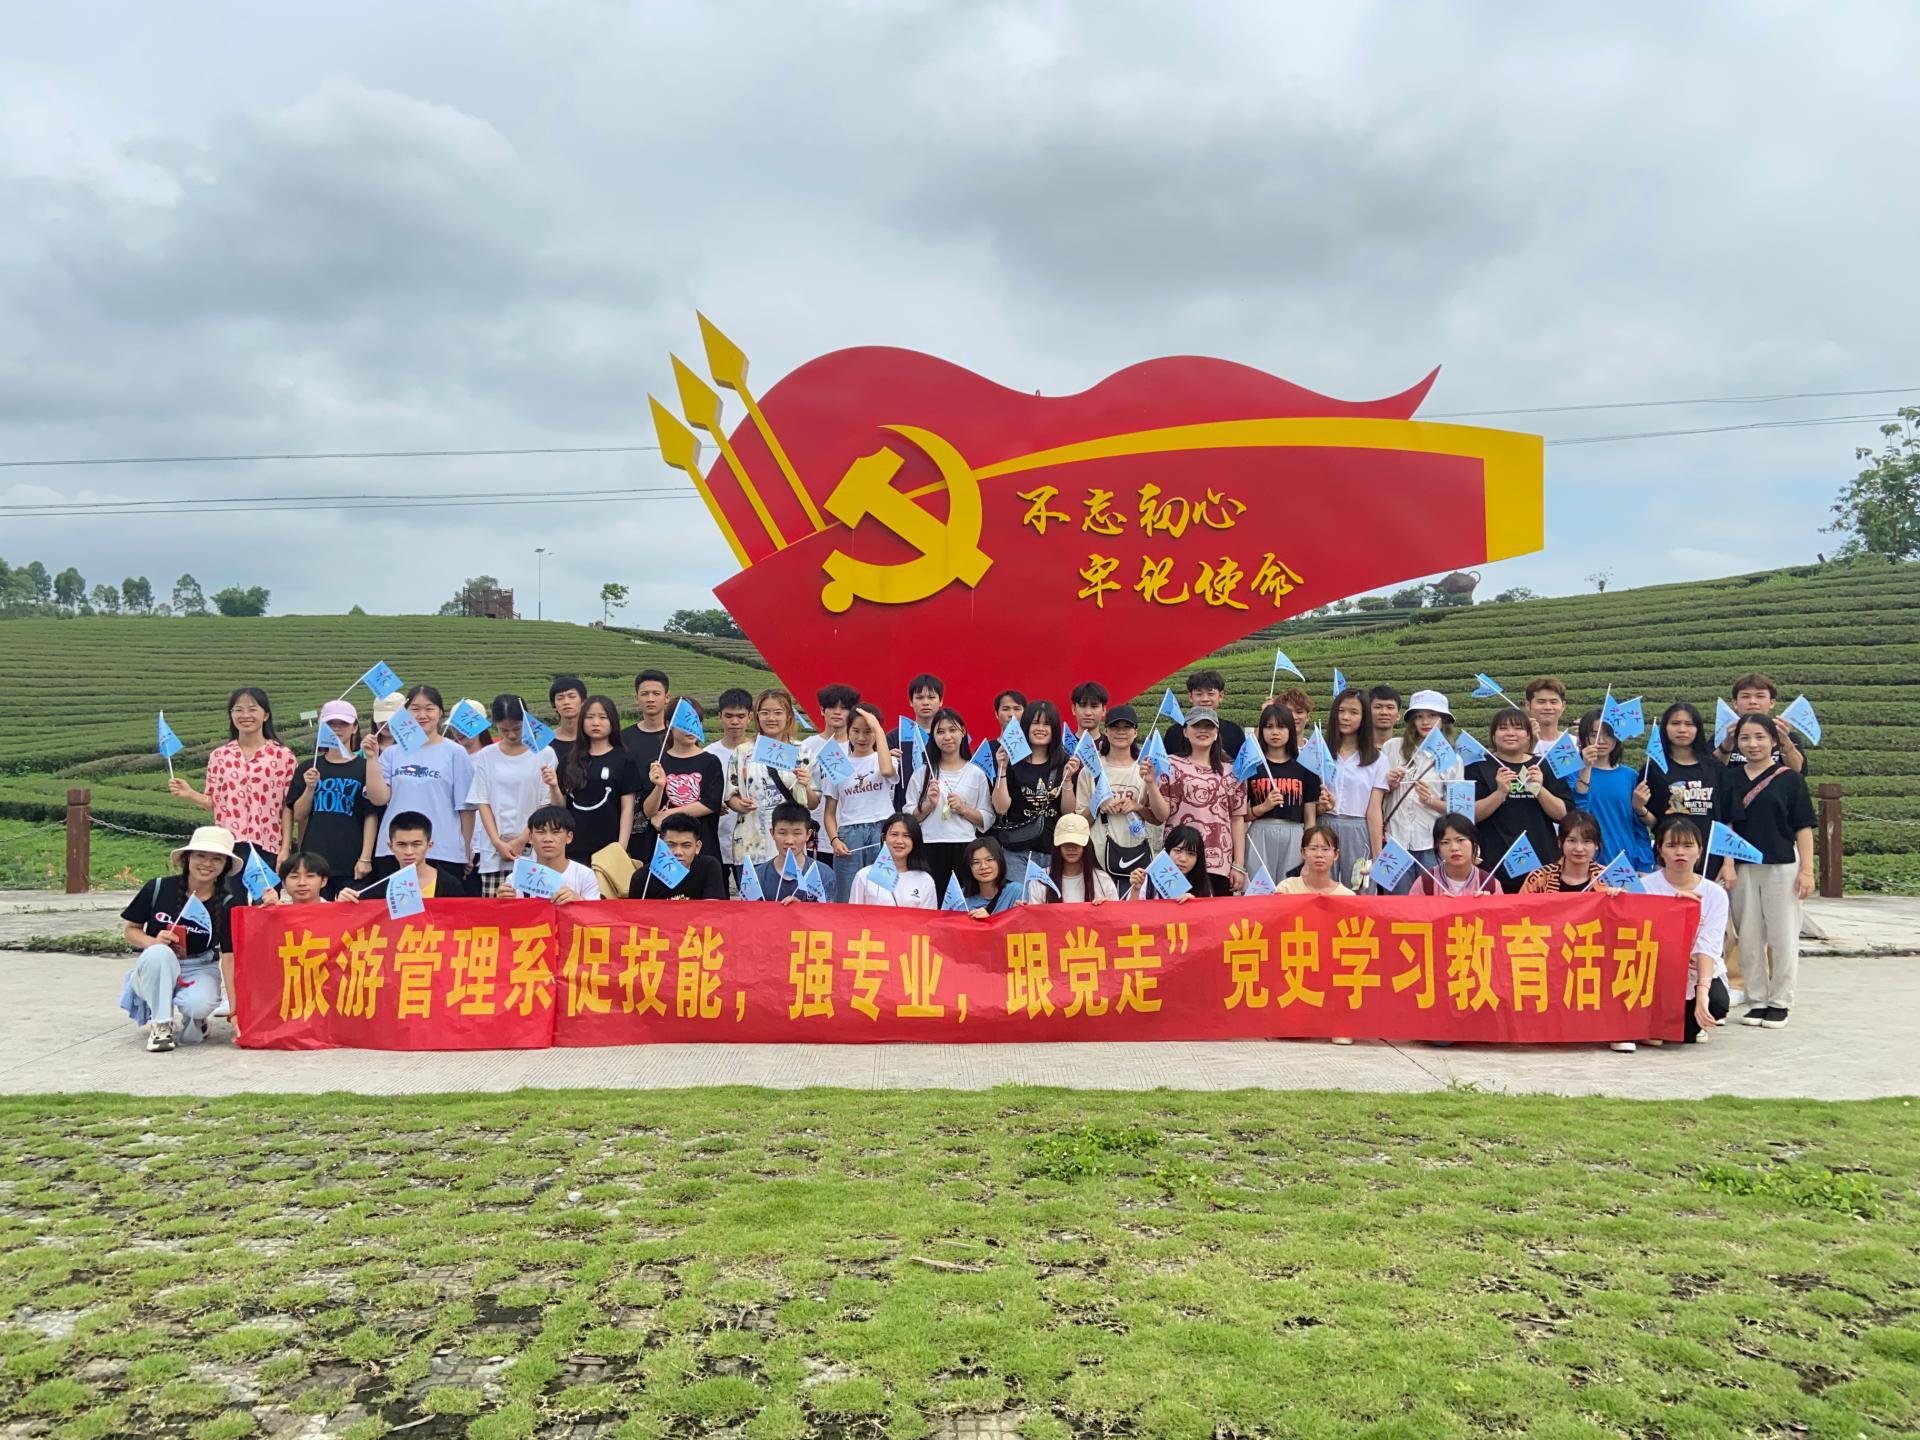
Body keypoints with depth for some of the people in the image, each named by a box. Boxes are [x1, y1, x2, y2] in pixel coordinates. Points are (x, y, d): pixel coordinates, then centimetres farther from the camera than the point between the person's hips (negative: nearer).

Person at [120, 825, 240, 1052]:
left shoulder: (226, 905, -7)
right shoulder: (159, 888, -7)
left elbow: (228, 957, -10)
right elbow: (131, 929, 4)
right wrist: (152, 942, -20)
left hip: (200, 972, 0)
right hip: (155, 971, 0)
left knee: (200, 1005, -34)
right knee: (159, 953, -35)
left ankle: (191, 1020, 5)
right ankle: (161, 1024, -18)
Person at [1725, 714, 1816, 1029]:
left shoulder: (1788, 778, -2)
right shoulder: (1732, 779, 6)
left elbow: (1803, 826, -1)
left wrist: (1807, 869, -6)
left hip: (1781, 866, -3)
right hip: (1743, 868, 3)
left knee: (1782, 937, 2)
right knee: (1749, 938, 8)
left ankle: (1780, 1002, 14)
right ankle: (1756, 1000, 19)